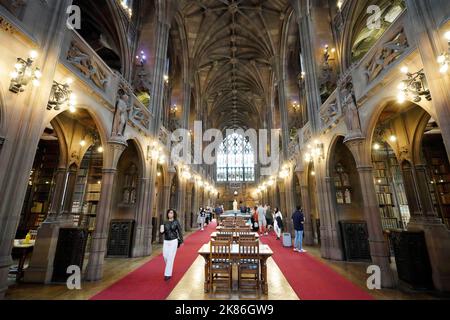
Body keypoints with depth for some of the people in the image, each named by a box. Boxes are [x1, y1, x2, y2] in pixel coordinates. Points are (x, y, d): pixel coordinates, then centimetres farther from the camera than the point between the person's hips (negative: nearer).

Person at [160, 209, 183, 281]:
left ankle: (168, 274, 6)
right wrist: (162, 231, -14)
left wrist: (181, 241, -1)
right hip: (166, 241, 4)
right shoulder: (165, 222, 3)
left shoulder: (176, 222, -7)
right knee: (165, 256, 9)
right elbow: (163, 232, 11)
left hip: (173, 241, -4)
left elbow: (180, 232, -2)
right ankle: (169, 268, 40)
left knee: (170, 257, -5)